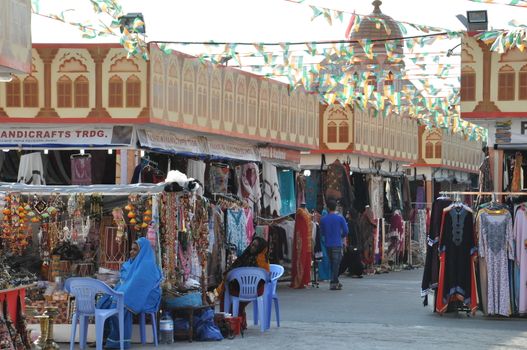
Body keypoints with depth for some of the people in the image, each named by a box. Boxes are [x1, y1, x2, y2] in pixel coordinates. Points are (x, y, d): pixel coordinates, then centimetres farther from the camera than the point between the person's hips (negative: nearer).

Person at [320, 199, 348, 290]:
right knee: (336, 263, -4)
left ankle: (336, 282, 21)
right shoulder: (340, 218, -5)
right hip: (337, 244, -4)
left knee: (332, 263, 14)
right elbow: (345, 231, -4)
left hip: (328, 244, 4)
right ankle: (333, 283, -9)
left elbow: (322, 232, 10)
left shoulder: (323, 219, 4)